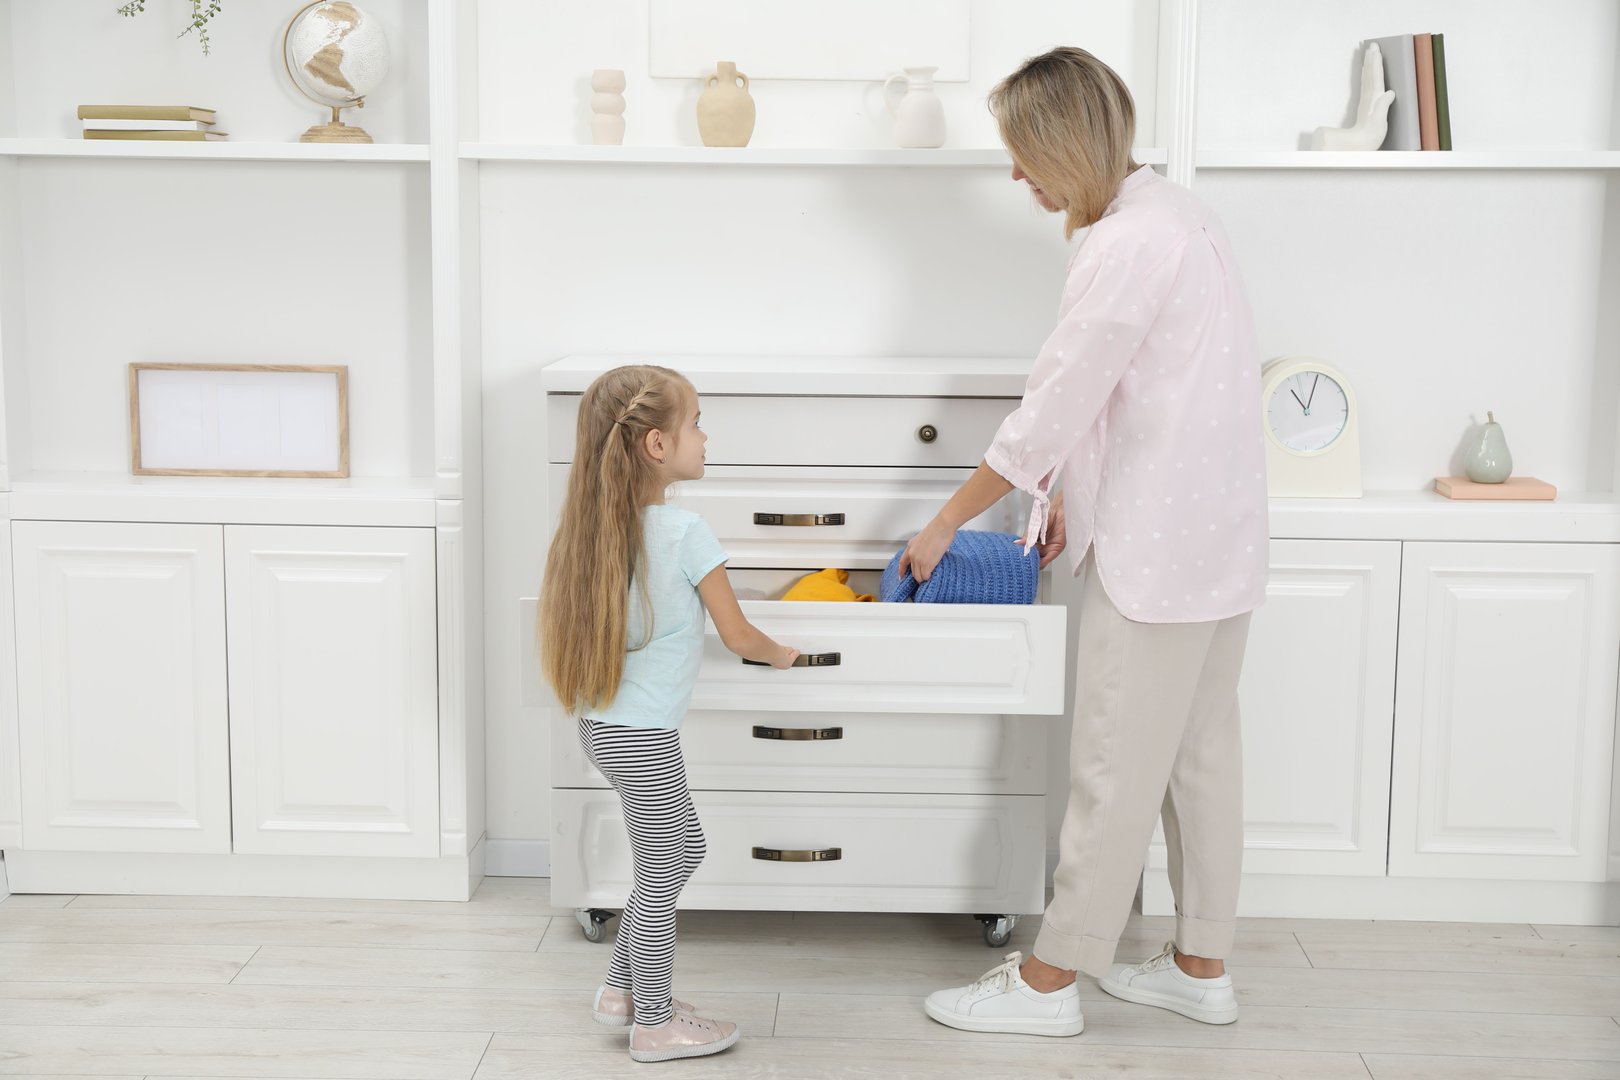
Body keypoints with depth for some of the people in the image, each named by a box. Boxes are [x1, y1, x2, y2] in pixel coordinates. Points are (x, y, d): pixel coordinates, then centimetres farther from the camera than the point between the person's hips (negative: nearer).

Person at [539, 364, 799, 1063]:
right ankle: (655, 1024, 20)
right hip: (643, 734, -8)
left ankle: (621, 990, 29)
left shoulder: (597, 526, 2)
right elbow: (739, 637, -11)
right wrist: (781, 655, 9)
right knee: (662, 871, 7)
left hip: (603, 723, 8)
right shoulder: (685, 532, -20)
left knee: (681, 849, 21)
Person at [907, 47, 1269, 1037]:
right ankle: (1203, 967, 27)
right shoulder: (1175, 212, 12)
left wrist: (944, 525, -8)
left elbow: (1051, 413, -18)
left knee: (1117, 769, -1)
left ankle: (1049, 981, 11)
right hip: (1219, 537, 10)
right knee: (1200, 751, 16)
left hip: (1158, 550, -10)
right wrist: (1070, 494, 13)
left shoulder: (1128, 246, -19)